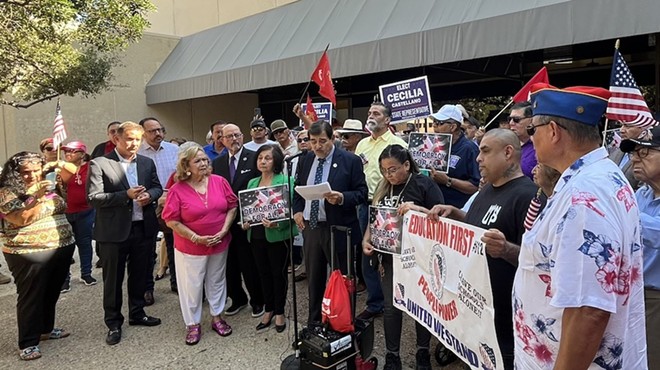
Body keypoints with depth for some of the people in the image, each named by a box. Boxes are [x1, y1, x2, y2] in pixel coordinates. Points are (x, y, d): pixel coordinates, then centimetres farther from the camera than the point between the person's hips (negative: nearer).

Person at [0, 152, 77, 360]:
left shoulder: (50, 183, 7)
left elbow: (74, 172, 13)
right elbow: (21, 219, -19)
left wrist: (59, 164, -5)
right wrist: (37, 197, -24)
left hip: (62, 248, 6)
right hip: (29, 255, -6)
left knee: (51, 293, 18)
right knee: (31, 297, 2)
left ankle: (46, 329, 36)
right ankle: (28, 343, 12)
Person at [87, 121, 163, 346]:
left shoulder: (147, 163, 8)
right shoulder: (100, 164, -8)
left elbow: (157, 188, 13)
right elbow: (93, 198, -13)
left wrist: (149, 195, -10)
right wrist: (126, 195, -22)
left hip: (143, 228, 5)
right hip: (114, 231, -4)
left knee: (139, 275, 18)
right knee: (113, 279, 8)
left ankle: (137, 314, 36)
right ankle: (113, 323, 23)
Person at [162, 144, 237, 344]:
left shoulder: (220, 181, -5)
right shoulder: (177, 190, -13)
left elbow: (232, 206, 0)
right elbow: (171, 220, -12)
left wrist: (224, 230, -12)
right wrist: (196, 238, -17)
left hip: (220, 243, 3)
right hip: (191, 246, -3)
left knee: (217, 281, 17)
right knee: (192, 285, 8)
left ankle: (217, 317, 34)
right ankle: (193, 324, 25)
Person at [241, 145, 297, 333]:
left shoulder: (286, 181, -7)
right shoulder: (252, 183, 11)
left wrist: (277, 224, -27)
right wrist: (245, 222, -3)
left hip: (278, 235, -5)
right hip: (256, 235, 5)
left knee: (278, 273, 7)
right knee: (264, 273, 15)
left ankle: (279, 312, 23)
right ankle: (269, 310, 31)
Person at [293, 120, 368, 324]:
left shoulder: (350, 161, -9)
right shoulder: (305, 160, 7)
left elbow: (362, 193, -9)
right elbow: (297, 189, 17)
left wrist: (342, 198, -26)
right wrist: (297, 210, 1)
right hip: (310, 227, 5)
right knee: (314, 279, 18)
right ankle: (313, 323, 35)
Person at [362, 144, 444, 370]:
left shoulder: (424, 184, -10)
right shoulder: (383, 187, 6)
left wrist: (417, 209, -29)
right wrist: (366, 240, -2)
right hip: (391, 256, 4)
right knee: (391, 307, 9)